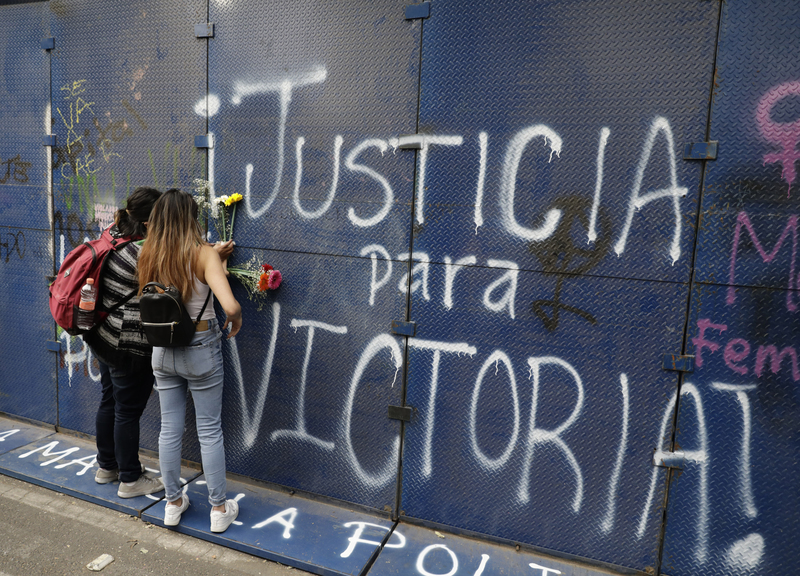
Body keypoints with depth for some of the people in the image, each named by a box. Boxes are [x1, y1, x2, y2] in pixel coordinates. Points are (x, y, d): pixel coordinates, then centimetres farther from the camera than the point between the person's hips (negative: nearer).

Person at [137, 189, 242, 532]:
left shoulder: (148, 255, -3)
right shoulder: (203, 254, -19)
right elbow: (231, 306, -33)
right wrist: (234, 322, -7)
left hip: (162, 351, 5)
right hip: (201, 349, -4)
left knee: (170, 429, 17)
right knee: (209, 431, 9)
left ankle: (173, 503, 33)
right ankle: (219, 509, 23)